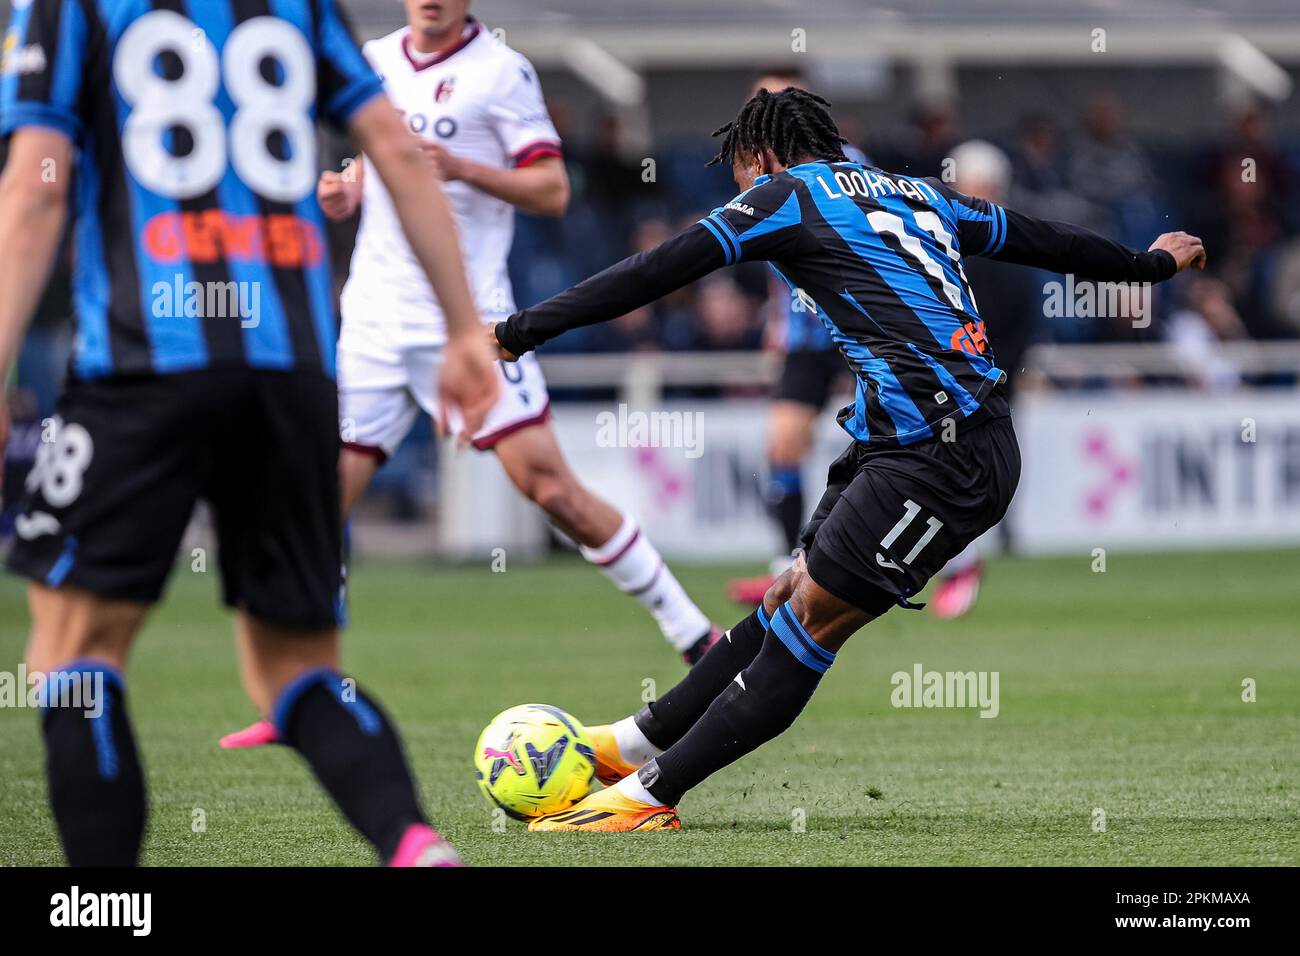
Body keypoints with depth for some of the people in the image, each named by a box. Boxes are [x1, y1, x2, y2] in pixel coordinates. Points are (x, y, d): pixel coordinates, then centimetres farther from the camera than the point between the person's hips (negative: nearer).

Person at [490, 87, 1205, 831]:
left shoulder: (790, 193, 1)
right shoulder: (918, 196, 23)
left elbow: (656, 274, -4)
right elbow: (1040, 240, 33)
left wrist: (520, 331, -2)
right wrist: (1148, 264, 50)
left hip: (940, 458, -9)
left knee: (809, 621, -8)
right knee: (793, 599, 10)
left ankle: (649, 795, -7)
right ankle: (635, 744, 15)